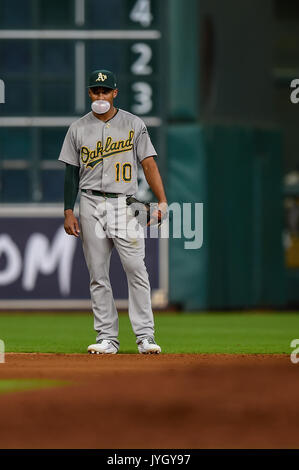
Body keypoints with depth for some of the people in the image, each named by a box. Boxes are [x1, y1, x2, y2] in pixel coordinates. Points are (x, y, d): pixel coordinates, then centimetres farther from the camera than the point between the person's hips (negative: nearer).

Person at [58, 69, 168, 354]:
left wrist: (162, 201, -11)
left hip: (125, 204, -2)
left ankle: (145, 336, -9)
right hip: (91, 205, 2)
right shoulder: (78, 129, 9)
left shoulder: (134, 125, 5)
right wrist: (68, 212, 2)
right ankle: (107, 339, 6)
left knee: (136, 270, -10)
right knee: (98, 275, 2)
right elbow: (71, 173, 10)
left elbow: (148, 163, 0)